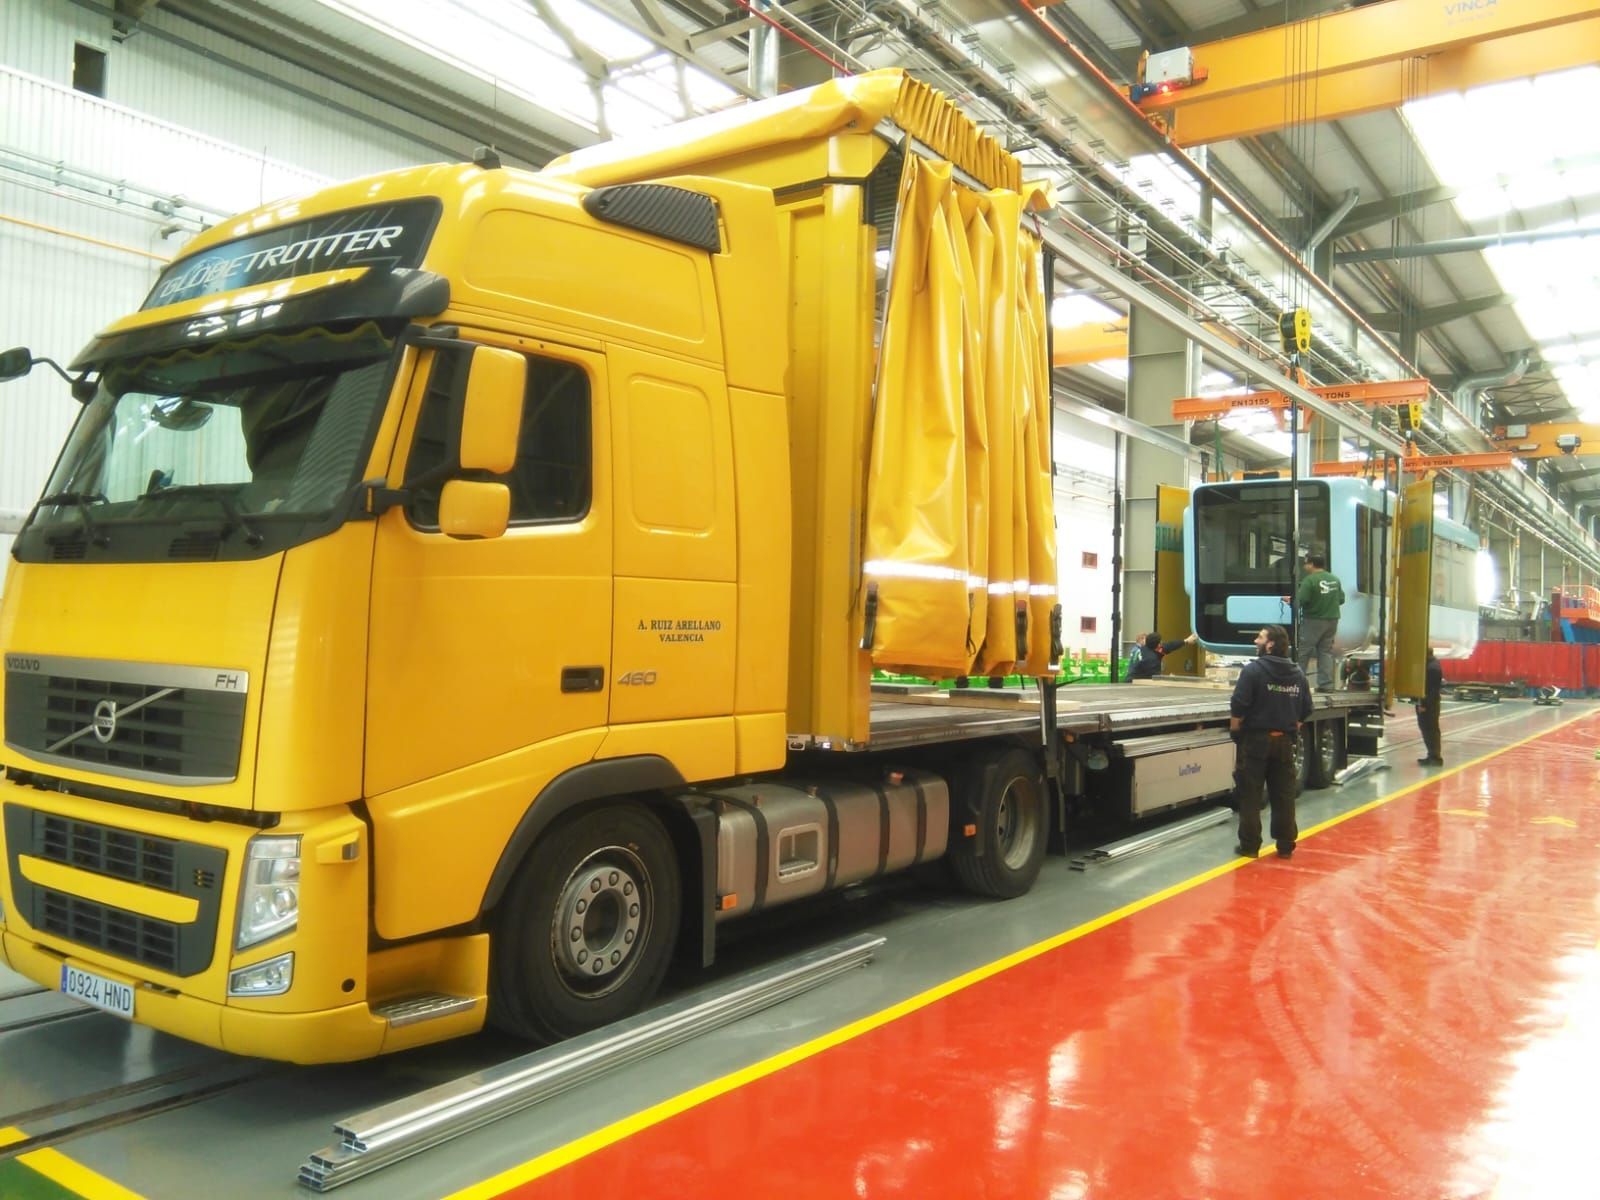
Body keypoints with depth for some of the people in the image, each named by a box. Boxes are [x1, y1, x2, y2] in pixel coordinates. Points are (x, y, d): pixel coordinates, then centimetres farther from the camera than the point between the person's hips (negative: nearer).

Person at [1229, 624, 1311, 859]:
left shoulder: (1253, 670, -12)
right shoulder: (1298, 674, 5)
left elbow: (1238, 708, -16)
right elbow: (1305, 710, 9)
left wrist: (1234, 730, -3)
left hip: (1256, 739, -5)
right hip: (1284, 742, 5)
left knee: (1250, 796, 3)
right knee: (1284, 796, 11)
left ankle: (1249, 845, 5)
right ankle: (1285, 846, 16)